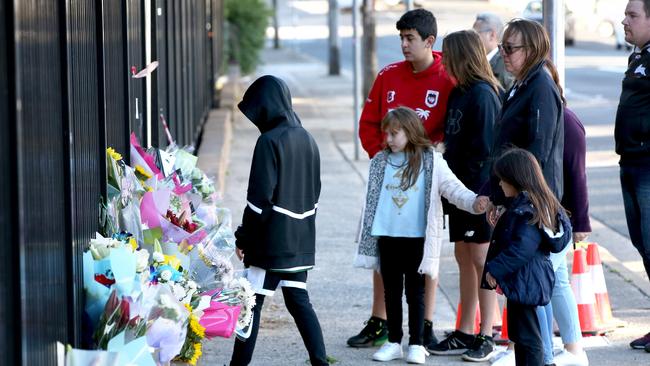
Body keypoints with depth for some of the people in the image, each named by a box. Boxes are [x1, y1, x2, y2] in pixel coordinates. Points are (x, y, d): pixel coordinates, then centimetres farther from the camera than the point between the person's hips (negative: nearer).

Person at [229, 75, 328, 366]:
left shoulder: (269, 141, -14)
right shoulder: (307, 139, 9)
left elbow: (260, 197, -16)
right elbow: (315, 190, 16)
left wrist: (244, 237, -9)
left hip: (271, 240, -7)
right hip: (301, 240, 7)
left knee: (252, 301, 1)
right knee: (298, 300, 10)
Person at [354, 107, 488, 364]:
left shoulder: (431, 162, -2)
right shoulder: (381, 161, 8)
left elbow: (453, 188, -8)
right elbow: (372, 200, 12)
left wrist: (474, 202, -26)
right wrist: (367, 234, 10)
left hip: (417, 237, -3)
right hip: (387, 237, 3)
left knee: (415, 292, 4)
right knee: (391, 291, 10)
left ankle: (416, 344, 11)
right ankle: (394, 342, 18)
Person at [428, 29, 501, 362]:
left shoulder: (483, 95, -14)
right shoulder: (458, 93, 13)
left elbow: (484, 147, -18)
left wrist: (475, 189, -19)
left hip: (479, 190, -9)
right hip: (460, 189, 9)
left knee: (481, 259, -3)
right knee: (463, 257, 12)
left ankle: (485, 338, 3)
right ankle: (464, 334, 19)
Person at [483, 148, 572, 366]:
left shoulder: (527, 210, -20)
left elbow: (521, 249, -26)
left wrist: (495, 270, -19)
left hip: (524, 282, -11)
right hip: (524, 280, 11)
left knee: (528, 338, -7)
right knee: (518, 334, 20)